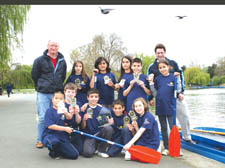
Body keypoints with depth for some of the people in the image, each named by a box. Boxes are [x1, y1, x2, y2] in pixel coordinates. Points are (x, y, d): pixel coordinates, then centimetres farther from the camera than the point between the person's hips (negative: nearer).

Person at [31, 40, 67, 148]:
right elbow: (34, 75, 7)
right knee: (42, 117, -2)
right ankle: (40, 140, 11)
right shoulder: (40, 60, 0)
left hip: (57, 93, 3)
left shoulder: (62, 61, 11)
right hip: (43, 94, -3)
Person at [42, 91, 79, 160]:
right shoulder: (50, 111, -4)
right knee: (55, 142, -41)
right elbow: (50, 126, -13)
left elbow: (70, 117, -11)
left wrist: (66, 113, -34)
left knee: (74, 155, -8)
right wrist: (65, 129, -13)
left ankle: (58, 150, 19)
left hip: (63, 137, 4)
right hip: (50, 135, -4)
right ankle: (53, 152, -5)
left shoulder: (64, 110, 10)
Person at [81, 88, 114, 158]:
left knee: (109, 128, -30)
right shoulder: (85, 109, -1)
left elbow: (108, 123, 4)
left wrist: (110, 122, -17)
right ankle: (95, 145, 10)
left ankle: (102, 150, -7)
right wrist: (84, 120, -20)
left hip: (100, 134, 2)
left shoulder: (102, 109, 1)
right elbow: (83, 127, -1)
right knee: (88, 153, -28)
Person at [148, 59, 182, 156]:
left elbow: (178, 91, -7)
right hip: (160, 107, 4)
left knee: (173, 128, -1)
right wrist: (151, 82, -3)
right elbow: (155, 94, 6)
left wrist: (178, 78, -15)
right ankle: (166, 148, 21)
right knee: (163, 128, 11)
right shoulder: (157, 79, 5)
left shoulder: (173, 77, -3)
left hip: (170, 107, -3)